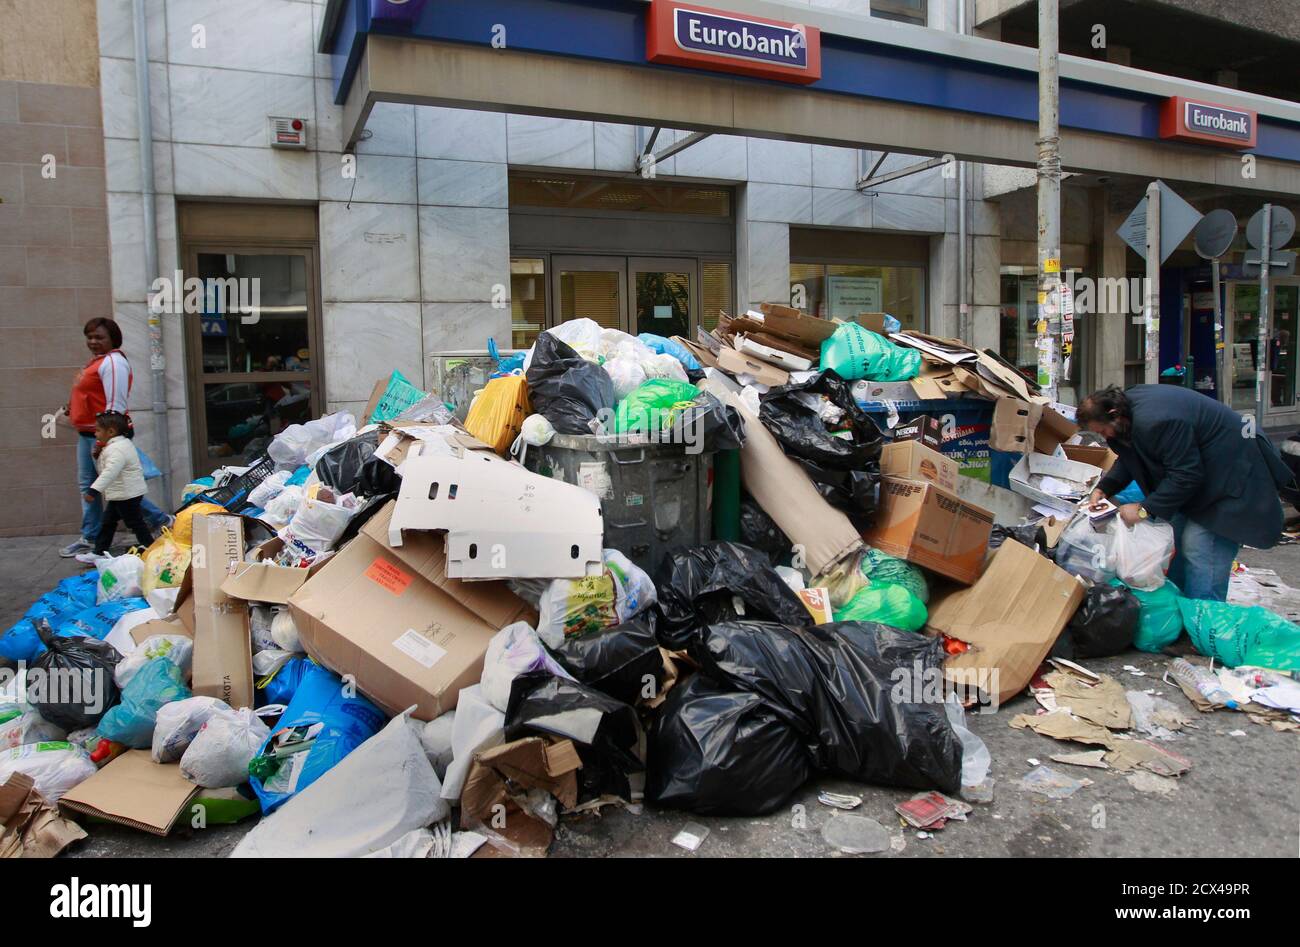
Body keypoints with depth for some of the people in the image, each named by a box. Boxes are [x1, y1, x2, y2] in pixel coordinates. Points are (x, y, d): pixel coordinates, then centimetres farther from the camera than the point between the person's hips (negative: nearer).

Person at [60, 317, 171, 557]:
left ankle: (161, 520, 7)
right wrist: (72, 408, 10)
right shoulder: (96, 361, 16)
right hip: (87, 433, 10)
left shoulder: (113, 362, -15)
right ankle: (90, 537, 21)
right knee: (87, 485, 13)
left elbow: (115, 406, -22)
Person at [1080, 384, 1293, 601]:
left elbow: (1185, 476, -30)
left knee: (1198, 548, -14)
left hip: (1229, 477, -11)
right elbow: (1128, 459, 10)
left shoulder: (1154, 421, -35)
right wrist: (1103, 489, -3)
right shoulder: (1127, 403, -3)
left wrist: (1145, 509, -24)